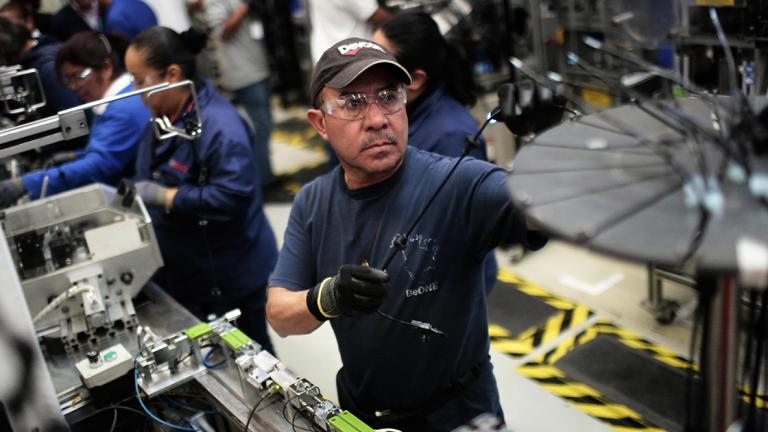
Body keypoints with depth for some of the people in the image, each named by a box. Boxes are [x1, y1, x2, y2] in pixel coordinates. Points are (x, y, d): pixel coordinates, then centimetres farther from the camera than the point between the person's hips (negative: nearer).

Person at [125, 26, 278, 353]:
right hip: (185, 271, 9)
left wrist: (163, 197, -27)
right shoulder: (166, 115, 4)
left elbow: (231, 196, -32)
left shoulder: (219, 126, -26)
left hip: (229, 275, -9)